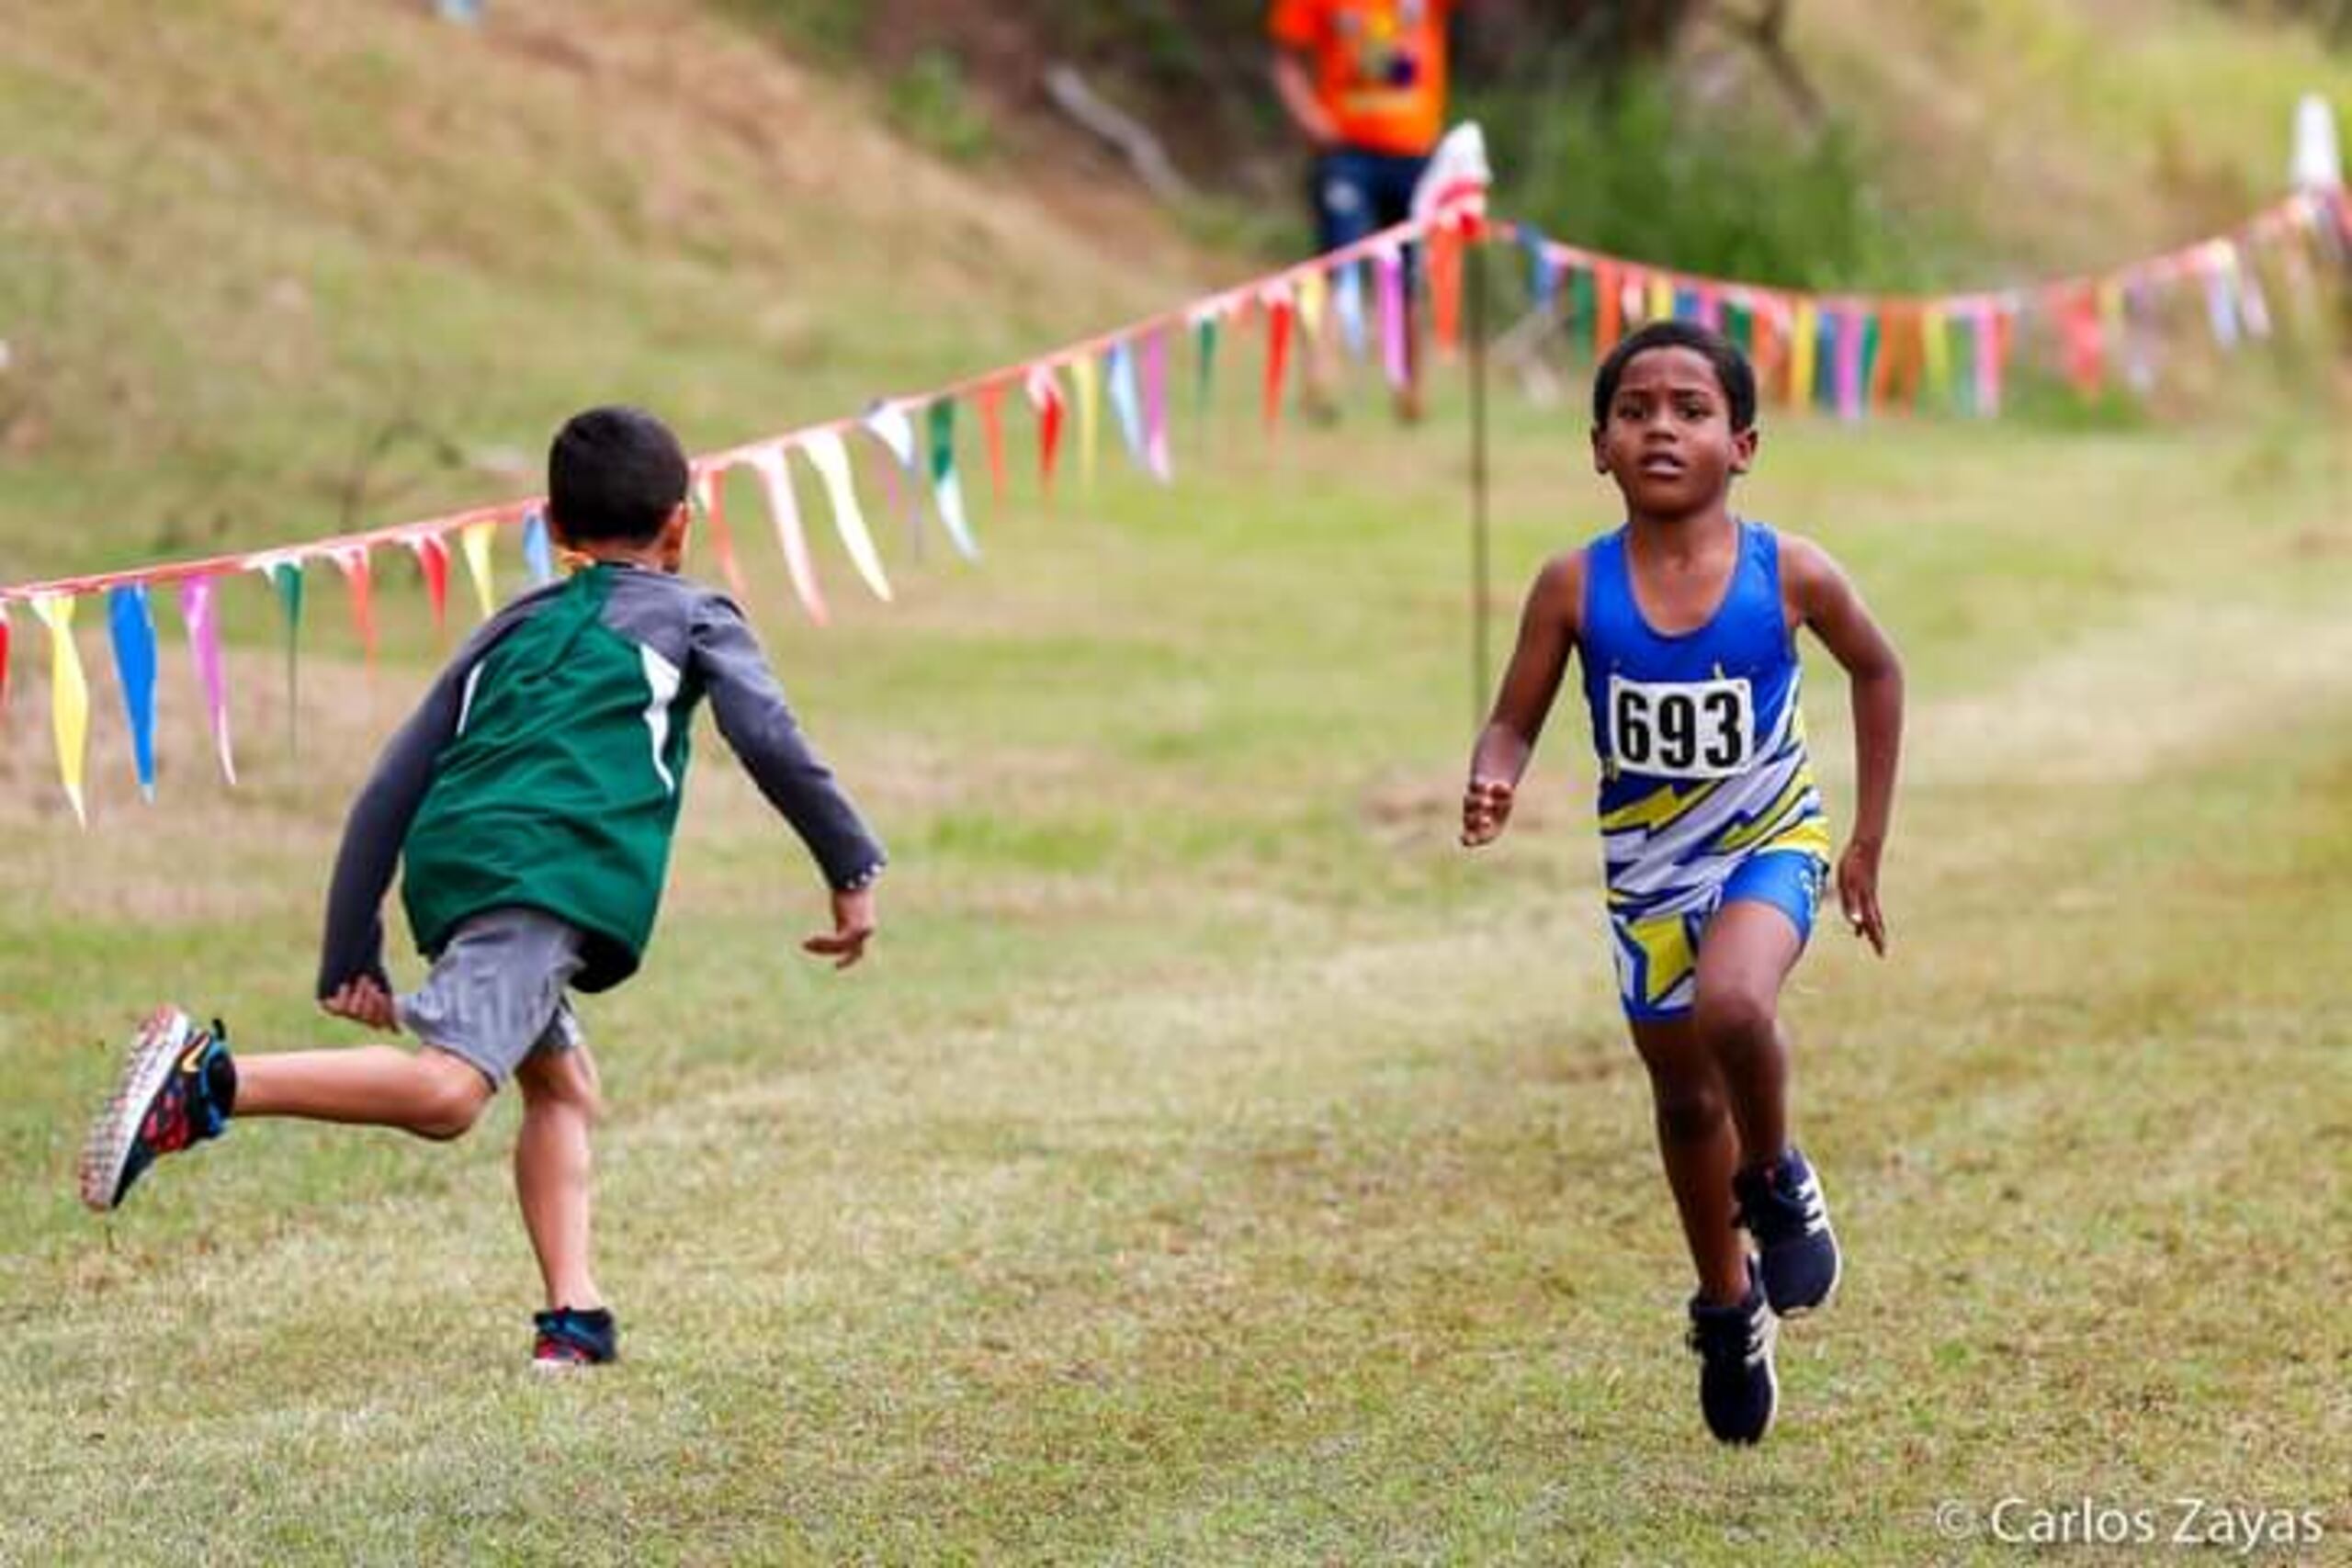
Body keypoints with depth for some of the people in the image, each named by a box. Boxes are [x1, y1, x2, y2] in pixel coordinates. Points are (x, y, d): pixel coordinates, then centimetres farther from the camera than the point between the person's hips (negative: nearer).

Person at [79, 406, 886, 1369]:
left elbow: (387, 795, 24)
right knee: (447, 1090, -23)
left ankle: (572, 1316, 12)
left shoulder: (511, 629, 32)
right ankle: (209, 1081, -36)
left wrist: (350, 960, 23)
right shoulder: (692, 618, 20)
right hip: (549, 866, -7)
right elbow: (770, 744, 3)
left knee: (562, 1085, 24)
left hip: (451, 866, 7)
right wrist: (852, 872, 9)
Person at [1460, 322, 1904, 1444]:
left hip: (1769, 844, -3)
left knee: (1731, 1007, -33)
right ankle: (1728, 1306, 40)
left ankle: (1776, 1181, -3)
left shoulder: (1789, 575, -16)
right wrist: (1491, 789, -30)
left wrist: (1868, 842, 4)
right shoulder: (1576, 588, -15)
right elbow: (1515, 724, -6)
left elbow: (1876, 670, 3)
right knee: (1685, 1100, 15)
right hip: (1646, 868, 3)